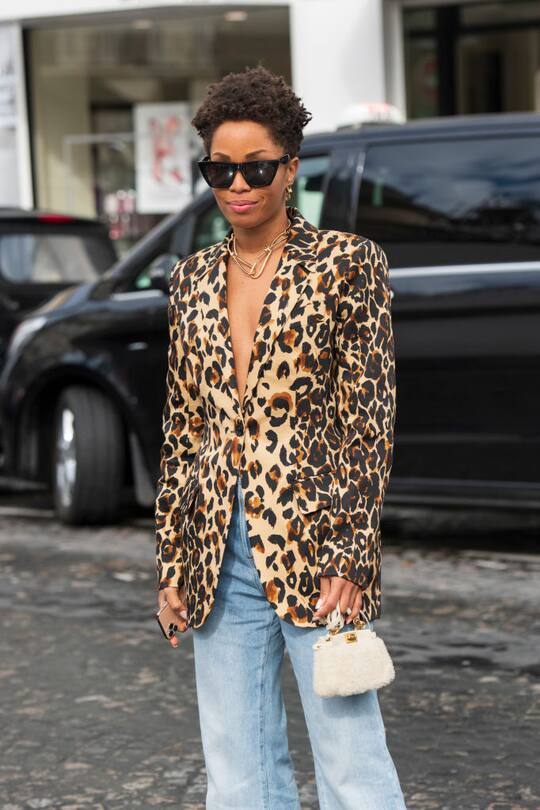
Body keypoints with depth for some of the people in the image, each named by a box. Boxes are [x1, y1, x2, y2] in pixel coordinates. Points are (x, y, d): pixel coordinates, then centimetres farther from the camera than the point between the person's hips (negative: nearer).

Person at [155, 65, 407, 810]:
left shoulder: (347, 265, -3)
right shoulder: (193, 281, 11)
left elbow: (371, 418, -7)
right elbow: (182, 427, 15)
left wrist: (349, 558, -13)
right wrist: (172, 561, 11)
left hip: (310, 548, -5)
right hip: (221, 553, 5)